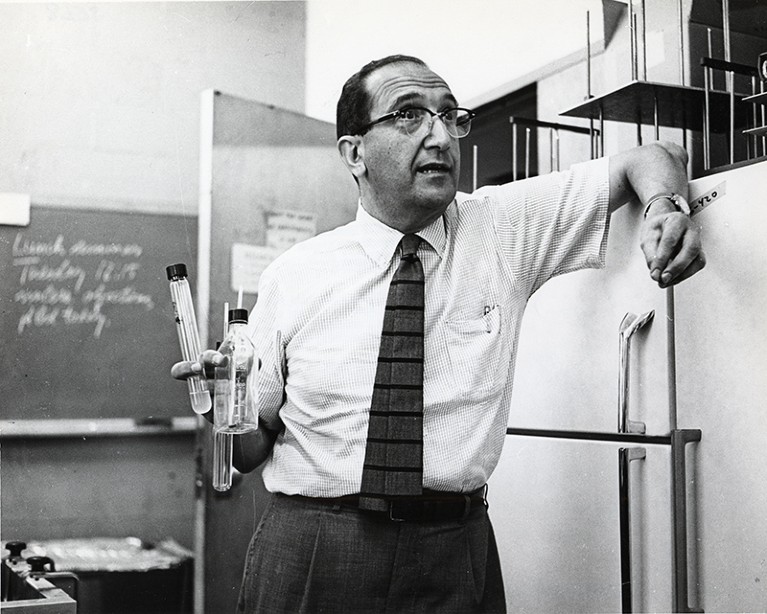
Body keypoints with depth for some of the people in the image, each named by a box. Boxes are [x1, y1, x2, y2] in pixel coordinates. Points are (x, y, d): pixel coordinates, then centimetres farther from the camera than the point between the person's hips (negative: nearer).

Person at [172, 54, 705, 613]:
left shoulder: (505, 229, -1)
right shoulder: (293, 277, -3)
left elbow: (648, 159, 6)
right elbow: (250, 452, 4)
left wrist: (665, 207, -17)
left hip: (458, 558, 1)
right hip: (310, 560, -1)